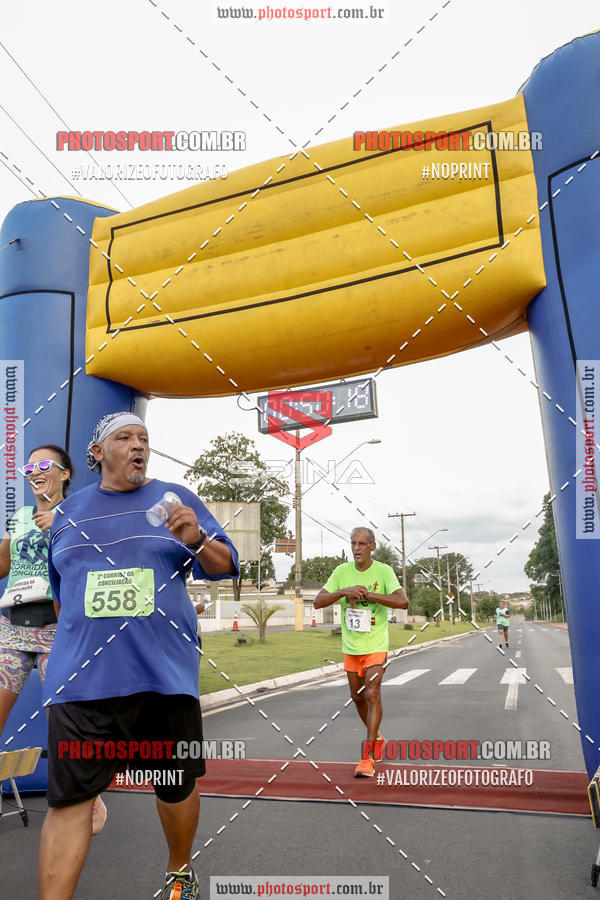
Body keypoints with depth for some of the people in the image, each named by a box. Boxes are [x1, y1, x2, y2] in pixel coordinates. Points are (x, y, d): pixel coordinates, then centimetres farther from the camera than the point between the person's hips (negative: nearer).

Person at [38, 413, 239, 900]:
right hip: (83, 676, 1)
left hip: (166, 672, 0)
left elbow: (226, 565, 1)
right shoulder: (69, 511, 10)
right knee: (68, 799, -2)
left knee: (177, 787, 14)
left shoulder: (177, 498, 4)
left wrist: (197, 541, -19)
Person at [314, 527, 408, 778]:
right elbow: (318, 602, -7)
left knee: (372, 694, -14)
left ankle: (367, 757, -5)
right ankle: (377, 738, 40)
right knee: (357, 697, 15)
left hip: (376, 645, -4)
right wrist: (344, 592, -24)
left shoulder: (383, 571, -12)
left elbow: (403, 602, -23)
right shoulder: (341, 572, -3)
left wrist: (368, 594, -27)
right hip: (350, 646, 4)